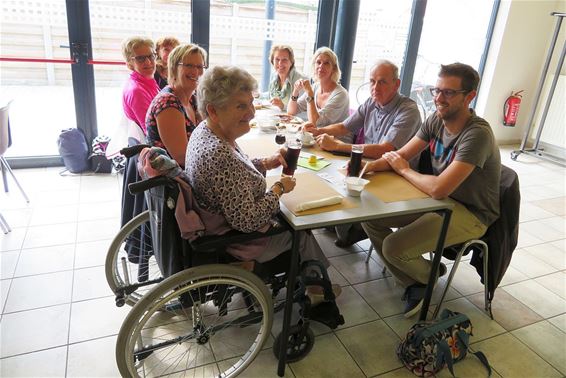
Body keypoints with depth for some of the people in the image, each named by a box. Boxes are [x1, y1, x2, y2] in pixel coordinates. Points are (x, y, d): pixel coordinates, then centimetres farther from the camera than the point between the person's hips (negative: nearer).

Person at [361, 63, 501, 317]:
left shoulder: (477, 134, -27)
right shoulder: (436, 120, -2)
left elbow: (438, 188, -34)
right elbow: (401, 155, 0)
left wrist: (403, 170, -15)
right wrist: (367, 166, -20)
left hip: (470, 215, -8)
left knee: (393, 247, -23)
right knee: (370, 216, -3)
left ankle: (429, 274, 15)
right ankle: (415, 285, 7)